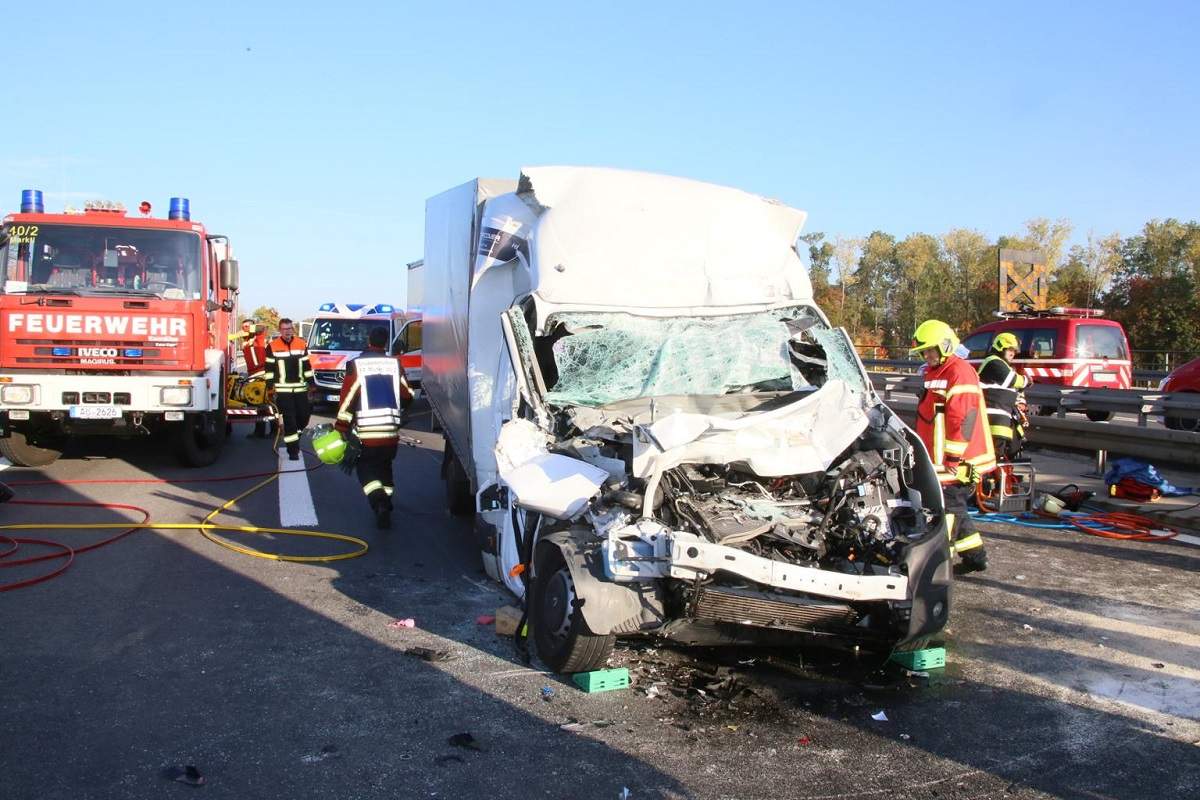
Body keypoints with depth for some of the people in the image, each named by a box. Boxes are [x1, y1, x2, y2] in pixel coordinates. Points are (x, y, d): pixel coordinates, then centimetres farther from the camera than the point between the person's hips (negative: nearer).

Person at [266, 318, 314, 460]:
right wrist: (270, 385, -3)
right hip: (283, 389, -3)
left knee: (304, 416, 7)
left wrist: (311, 382, 7)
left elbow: (307, 365, 11)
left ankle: (294, 438, 33)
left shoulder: (302, 344, 6)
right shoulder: (273, 346, -2)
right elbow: (269, 368, 1)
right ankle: (293, 449, 0)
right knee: (289, 420, -4)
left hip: (300, 388, 3)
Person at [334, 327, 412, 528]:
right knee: (384, 465, 23)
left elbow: (347, 399, -9)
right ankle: (385, 500, 25)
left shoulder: (356, 365, -5)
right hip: (390, 431, 3)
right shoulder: (395, 364, 3)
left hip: (365, 432, -3)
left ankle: (379, 503, -15)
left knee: (366, 468, 7)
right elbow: (407, 396, 10)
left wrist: (341, 429, -3)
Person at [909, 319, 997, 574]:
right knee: (954, 507, 17)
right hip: (941, 459, 10)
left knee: (947, 508, -8)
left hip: (957, 462, -10)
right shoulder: (935, 373, 17)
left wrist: (953, 457, -22)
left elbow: (964, 419, -22)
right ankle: (975, 556, 28)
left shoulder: (959, 373, -15)